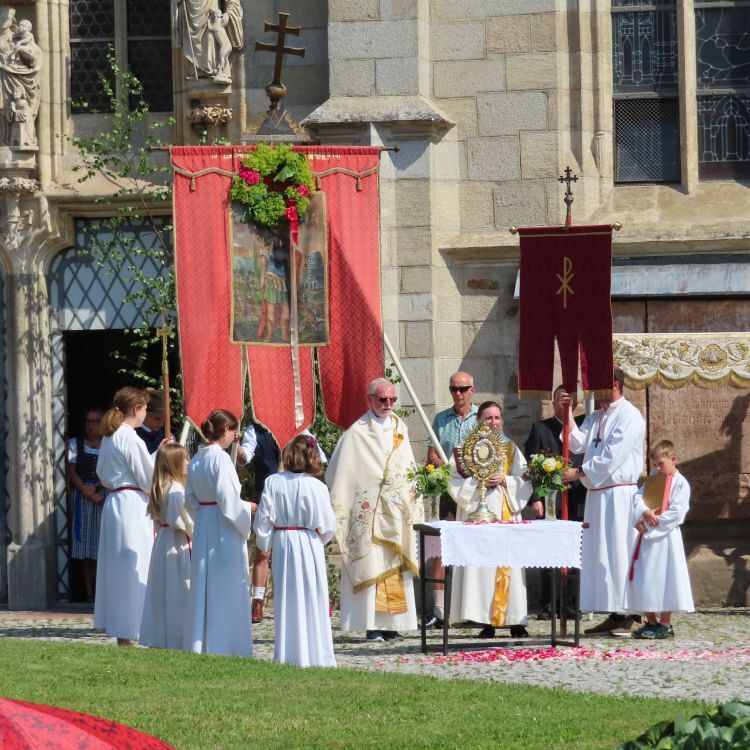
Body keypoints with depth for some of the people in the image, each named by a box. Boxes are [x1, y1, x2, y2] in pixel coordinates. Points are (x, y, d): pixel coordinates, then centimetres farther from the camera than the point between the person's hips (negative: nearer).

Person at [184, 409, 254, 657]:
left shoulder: (196, 460, 7)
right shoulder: (220, 458, -16)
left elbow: (190, 500, 11)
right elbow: (229, 502, -19)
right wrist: (248, 509, -4)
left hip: (202, 525, 8)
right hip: (224, 533, -8)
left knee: (203, 588, 12)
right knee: (226, 588, -1)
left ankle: (199, 644, 15)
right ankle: (223, 644, 0)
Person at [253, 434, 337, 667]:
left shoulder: (273, 483, -5)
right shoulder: (316, 487, -11)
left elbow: (263, 519, -1)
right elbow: (327, 525, -8)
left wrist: (264, 545, 16)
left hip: (282, 545, 2)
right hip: (309, 545, -2)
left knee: (286, 599, 10)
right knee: (312, 601, 4)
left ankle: (287, 654, 13)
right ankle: (314, 654, 6)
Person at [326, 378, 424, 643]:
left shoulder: (399, 429, 12)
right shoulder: (357, 433, -6)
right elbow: (337, 472, -5)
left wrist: (413, 505, 11)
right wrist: (338, 509, -8)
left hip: (397, 510, 6)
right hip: (369, 510, -6)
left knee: (396, 567, 5)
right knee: (371, 564, -8)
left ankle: (391, 623, 8)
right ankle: (373, 625, -8)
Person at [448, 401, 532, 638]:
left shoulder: (510, 448, 13)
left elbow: (524, 482, 7)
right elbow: (457, 482, 1)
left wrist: (504, 480, -9)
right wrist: (479, 482, -13)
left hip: (506, 512, 2)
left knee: (507, 563, -4)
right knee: (480, 564, -8)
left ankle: (515, 621, -2)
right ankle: (486, 621, -6)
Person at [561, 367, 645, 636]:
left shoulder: (629, 416, -9)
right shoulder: (596, 417, 18)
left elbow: (612, 457, -16)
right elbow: (577, 444, 8)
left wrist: (579, 473, -12)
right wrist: (568, 413, 1)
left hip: (618, 495, -8)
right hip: (595, 494, 9)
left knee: (617, 552, -9)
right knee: (599, 553, 7)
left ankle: (626, 616, -7)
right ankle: (614, 616, 9)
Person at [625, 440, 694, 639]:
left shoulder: (680, 484, -6)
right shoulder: (651, 480, 16)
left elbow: (677, 512, -15)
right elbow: (638, 498, 7)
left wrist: (651, 522, -16)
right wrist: (644, 512, -15)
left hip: (665, 538, -7)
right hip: (647, 537, 7)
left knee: (663, 577, -7)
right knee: (645, 578, 7)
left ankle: (665, 624, -2)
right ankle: (651, 622, 15)